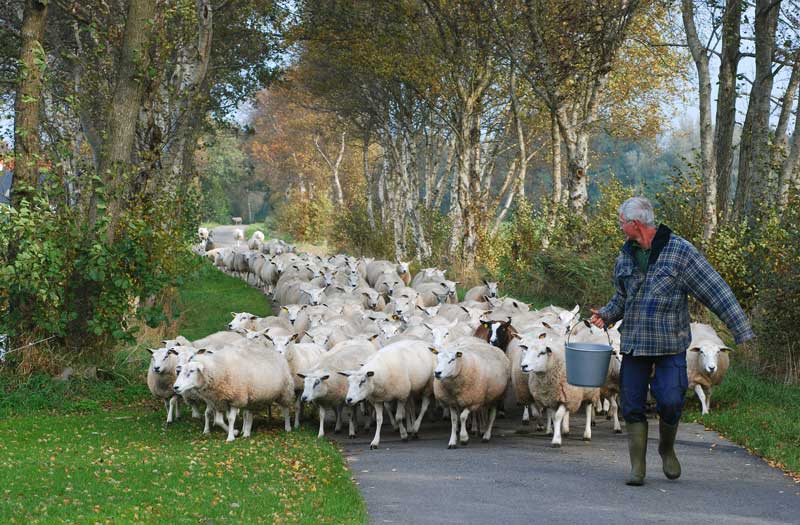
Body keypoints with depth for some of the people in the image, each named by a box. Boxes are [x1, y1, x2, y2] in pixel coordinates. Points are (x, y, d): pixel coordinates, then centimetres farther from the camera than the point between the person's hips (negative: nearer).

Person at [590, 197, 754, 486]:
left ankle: (667, 449, 18)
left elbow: (716, 291, -11)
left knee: (670, 402, -11)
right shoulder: (625, 256, 9)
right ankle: (637, 467, 10)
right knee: (632, 407, 1)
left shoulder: (680, 251, -9)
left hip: (670, 344, -5)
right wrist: (606, 314, 0)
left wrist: (742, 330, -15)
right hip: (633, 343, 5)